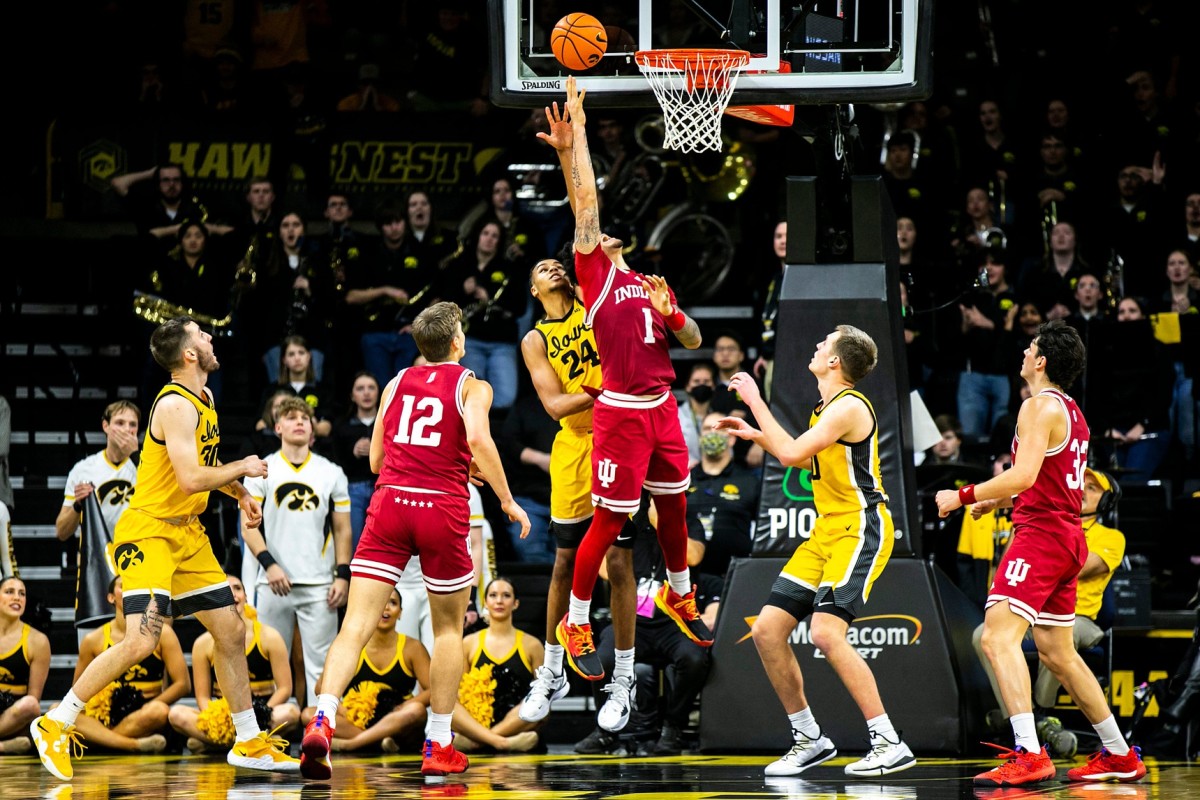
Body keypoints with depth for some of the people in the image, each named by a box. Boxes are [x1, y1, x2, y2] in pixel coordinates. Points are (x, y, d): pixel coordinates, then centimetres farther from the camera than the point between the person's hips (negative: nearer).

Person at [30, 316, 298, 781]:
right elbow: (190, 479, -27)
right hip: (149, 531, -10)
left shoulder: (204, 400, 12)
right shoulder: (176, 406, -18)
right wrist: (243, 470, -12)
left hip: (187, 534, 10)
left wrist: (240, 493, 15)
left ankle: (249, 743, 21)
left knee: (231, 631, 10)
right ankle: (55, 726, -10)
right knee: (141, 641, -21)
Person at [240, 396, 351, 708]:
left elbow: (342, 529, 11)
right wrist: (269, 564, -11)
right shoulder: (262, 470, 7)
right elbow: (248, 525, 2)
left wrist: (343, 576, 0)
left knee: (321, 665, -4)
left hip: (319, 586, 0)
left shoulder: (331, 472, 10)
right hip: (274, 583, 0)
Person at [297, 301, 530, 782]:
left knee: (356, 624, -6)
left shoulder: (397, 384, 18)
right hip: (442, 508, -2)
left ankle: (322, 722, -27)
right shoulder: (472, 386, 6)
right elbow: (479, 440, -14)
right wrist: (507, 501, -5)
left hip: (389, 501, 2)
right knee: (448, 628, 16)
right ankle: (438, 747, 17)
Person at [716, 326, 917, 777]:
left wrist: (755, 401, -16)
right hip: (827, 531, 10)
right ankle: (809, 740, 14)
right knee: (767, 630, 3)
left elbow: (793, 454, -24)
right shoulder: (827, 408, 14)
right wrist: (757, 435, 22)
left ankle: (890, 744, -19)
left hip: (860, 531, -10)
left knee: (826, 632, -24)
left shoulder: (849, 406, -16)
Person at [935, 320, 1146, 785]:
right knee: (1056, 653, 18)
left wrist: (964, 496, -15)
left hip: (1041, 533, -10)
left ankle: (1028, 756, -33)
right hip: (1067, 538, 10)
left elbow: (1024, 476, -22)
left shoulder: (1039, 407, -10)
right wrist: (992, 502, 31)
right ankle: (1119, 756, 23)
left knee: (998, 637, -20)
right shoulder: (1071, 412, 20)